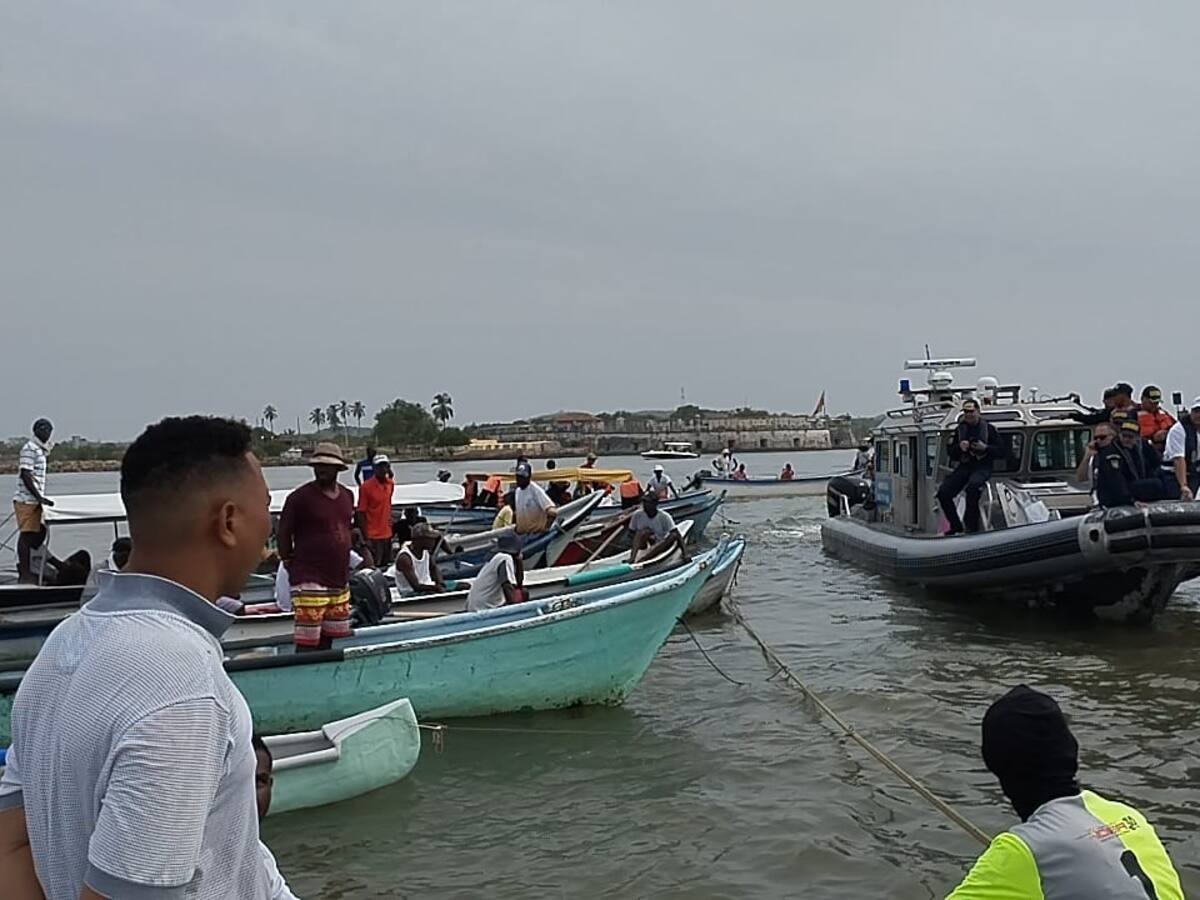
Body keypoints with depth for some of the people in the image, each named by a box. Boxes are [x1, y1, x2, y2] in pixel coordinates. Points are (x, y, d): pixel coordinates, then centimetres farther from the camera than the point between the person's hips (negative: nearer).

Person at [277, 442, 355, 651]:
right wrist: (289, 562, -3)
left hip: (339, 580, 7)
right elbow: (283, 532, -5)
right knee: (307, 641, -7)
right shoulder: (300, 497, -9)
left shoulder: (347, 495, 10)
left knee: (329, 635, 15)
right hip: (310, 581, -7)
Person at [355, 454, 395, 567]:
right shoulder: (366, 486, -13)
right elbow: (361, 513, -12)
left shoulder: (391, 484, 4)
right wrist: (365, 538, -14)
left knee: (386, 566, 13)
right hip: (373, 536, -6)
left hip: (387, 534, 6)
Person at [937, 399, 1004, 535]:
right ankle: (956, 526, -2)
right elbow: (951, 455, 13)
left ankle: (972, 528, -26)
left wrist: (985, 448, -13)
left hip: (983, 467, -4)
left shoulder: (989, 428, 4)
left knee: (973, 486, -37)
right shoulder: (959, 430, 14)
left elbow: (1001, 452, 2)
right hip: (965, 466, 4)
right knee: (943, 493, -17)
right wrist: (959, 447, -7)